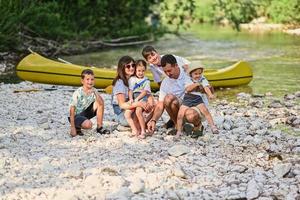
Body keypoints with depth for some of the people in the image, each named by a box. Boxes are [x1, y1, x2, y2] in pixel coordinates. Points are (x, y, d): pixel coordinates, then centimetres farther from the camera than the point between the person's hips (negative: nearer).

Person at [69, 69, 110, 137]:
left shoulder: (93, 91, -4)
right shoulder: (78, 93, -20)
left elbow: (101, 103, -18)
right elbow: (72, 110, -21)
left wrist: (95, 92, -31)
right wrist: (72, 128, -25)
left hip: (86, 112, 6)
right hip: (77, 115, -6)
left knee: (99, 103, -13)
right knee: (88, 124, -35)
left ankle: (99, 127, -4)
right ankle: (77, 127, 0)